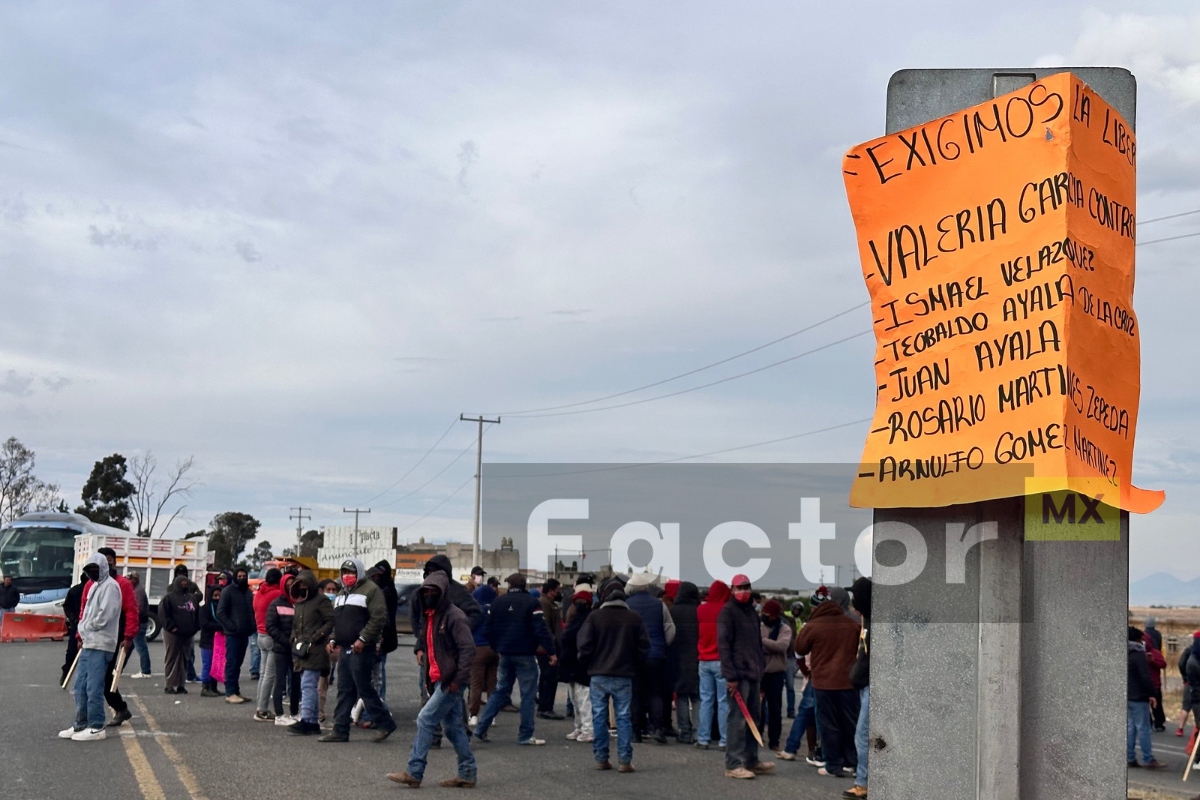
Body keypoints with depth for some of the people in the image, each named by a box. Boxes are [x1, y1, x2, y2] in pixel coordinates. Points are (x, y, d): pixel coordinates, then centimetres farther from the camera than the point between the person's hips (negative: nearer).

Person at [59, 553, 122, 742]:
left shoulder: (110, 586, -9)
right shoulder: (94, 585, 20)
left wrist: (87, 628, -7)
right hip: (88, 643, 9)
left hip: (100, 645, -9)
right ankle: (81, 725, 19)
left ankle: (96, 728, -5)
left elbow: (106, 614, -18)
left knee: (94, 688, -9)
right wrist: (83, 631, 9)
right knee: (81, 686, 11)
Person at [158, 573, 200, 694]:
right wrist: (171, 627, -16)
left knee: (184, 660, 7)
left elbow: (197, 614, 20)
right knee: (172, 659, -2)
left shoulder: (192, 598, 16)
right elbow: (163, 614, -10)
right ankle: (169, 685, 2)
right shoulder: (169, 598, -2)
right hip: (173, 634, -5)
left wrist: (195, 627, 6)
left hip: (188, 634, 5)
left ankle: (181, 685, 12)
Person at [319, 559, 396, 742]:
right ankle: (340, 730, 11)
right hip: (344, 649, 9)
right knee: (344, 690, 8)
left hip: (362, 649, -9)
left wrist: (362, 639, -20)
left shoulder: (370, 590, -7)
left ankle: (384, 723, 5)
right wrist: (333, 640, 13)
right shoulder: (342, 593, 21)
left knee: (364, 688, -7)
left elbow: (379, 618, -15)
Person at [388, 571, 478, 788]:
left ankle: (414, 773, -7)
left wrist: (458, 679, -20)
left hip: (451, 681, -9)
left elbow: (468, 648, -18)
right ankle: (467, 774, 17)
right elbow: (424, 644, 26)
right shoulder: (429, 616, 15)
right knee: (453, 727, 11)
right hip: (438, 680, 9)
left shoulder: (454, 616, -13)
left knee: (425, 720, -11)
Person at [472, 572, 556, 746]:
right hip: (525, 655, -5)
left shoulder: (498, 602, 7)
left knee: (500, 691, 15)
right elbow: (541, 629, -13)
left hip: (505, 654, 5)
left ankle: (481, 728, 9)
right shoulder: (531, 603, -7)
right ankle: (525, 735, 1)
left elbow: (489, 628, 9)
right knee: (528, 694, 2)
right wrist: (551, 652, -11)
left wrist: (496, 648, 22)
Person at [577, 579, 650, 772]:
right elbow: (644, 647, 3)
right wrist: (634, 667, 14)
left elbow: (584, 645, -6)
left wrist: (588, 666, 9)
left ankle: (601, 758, 9)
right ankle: (624, 760, 0)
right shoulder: (635, 618, 2)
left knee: (599, 717, 6)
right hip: (624, 676, 1)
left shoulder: (595, 616, -3)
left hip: (598, 675, -1)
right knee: (624, 717, 3)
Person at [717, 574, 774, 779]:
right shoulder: (727, 612, -8)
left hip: (753, 673, 8)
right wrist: (730, 676, -19)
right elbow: (723, 645, -14)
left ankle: (751, 761, 19)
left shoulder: (751, 612, 18)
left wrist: (761, 668, 16)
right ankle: (733, 764, -5)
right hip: (739, 674, -8)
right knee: (737, 718, -8)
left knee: (751, 719, 12)